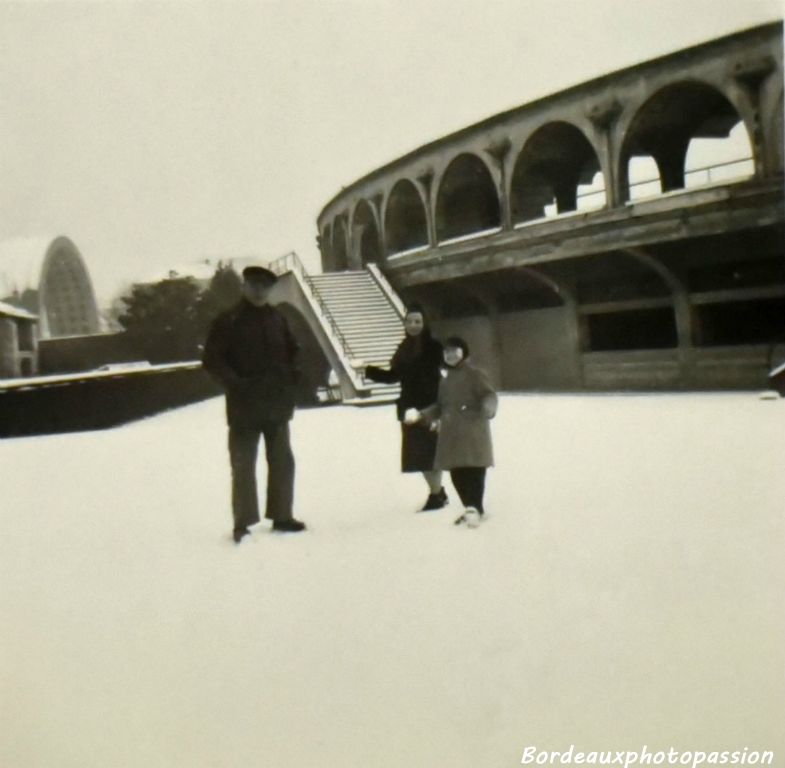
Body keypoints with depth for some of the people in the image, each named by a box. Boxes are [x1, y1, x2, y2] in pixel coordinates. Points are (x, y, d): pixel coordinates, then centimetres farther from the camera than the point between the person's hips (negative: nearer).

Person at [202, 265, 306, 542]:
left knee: (282, 462, 12)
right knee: (243, 465, 0)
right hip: (244, 407, -5)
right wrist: (235, 384, -18)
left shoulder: (277, 319, 7)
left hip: (277, 404, 5)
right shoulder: (228, 321, -7)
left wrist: (290, 378, 5)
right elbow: (211, 360, -9)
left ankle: (281, 515, 25)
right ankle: (243, 523, 8)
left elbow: (292, 351, 21)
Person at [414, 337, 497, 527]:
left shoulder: (475, 374, -3)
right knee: (457, 475, 6)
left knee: (474, 472, -10)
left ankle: (475, 508, -6)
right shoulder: (446, 380, 20)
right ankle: (472, 508, 18)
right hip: (452, 434, 7)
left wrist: (487, 407, -34)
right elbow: (440, 406, 27)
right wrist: (422, 415, 20)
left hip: (473, 434, -7)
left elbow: (490, 396, -13)